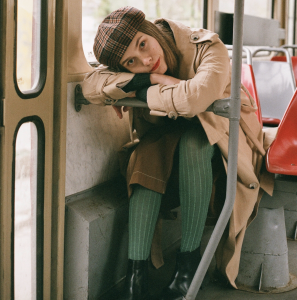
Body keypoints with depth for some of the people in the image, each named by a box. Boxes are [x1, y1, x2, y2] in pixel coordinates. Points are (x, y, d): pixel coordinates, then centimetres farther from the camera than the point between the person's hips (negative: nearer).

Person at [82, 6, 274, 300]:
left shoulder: (206, 47, -26)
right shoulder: (132, 67, -11)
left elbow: (196, 97, -46)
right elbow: (90, 86, -28)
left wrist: (144, 93, -29)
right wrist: (150, 79, -36)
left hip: (223, 132, -3)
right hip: (167, 136, 4)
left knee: (192, 141, -37)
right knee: (147, 158, -31)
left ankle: (189, 263, -29)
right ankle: (136, 276, -31)